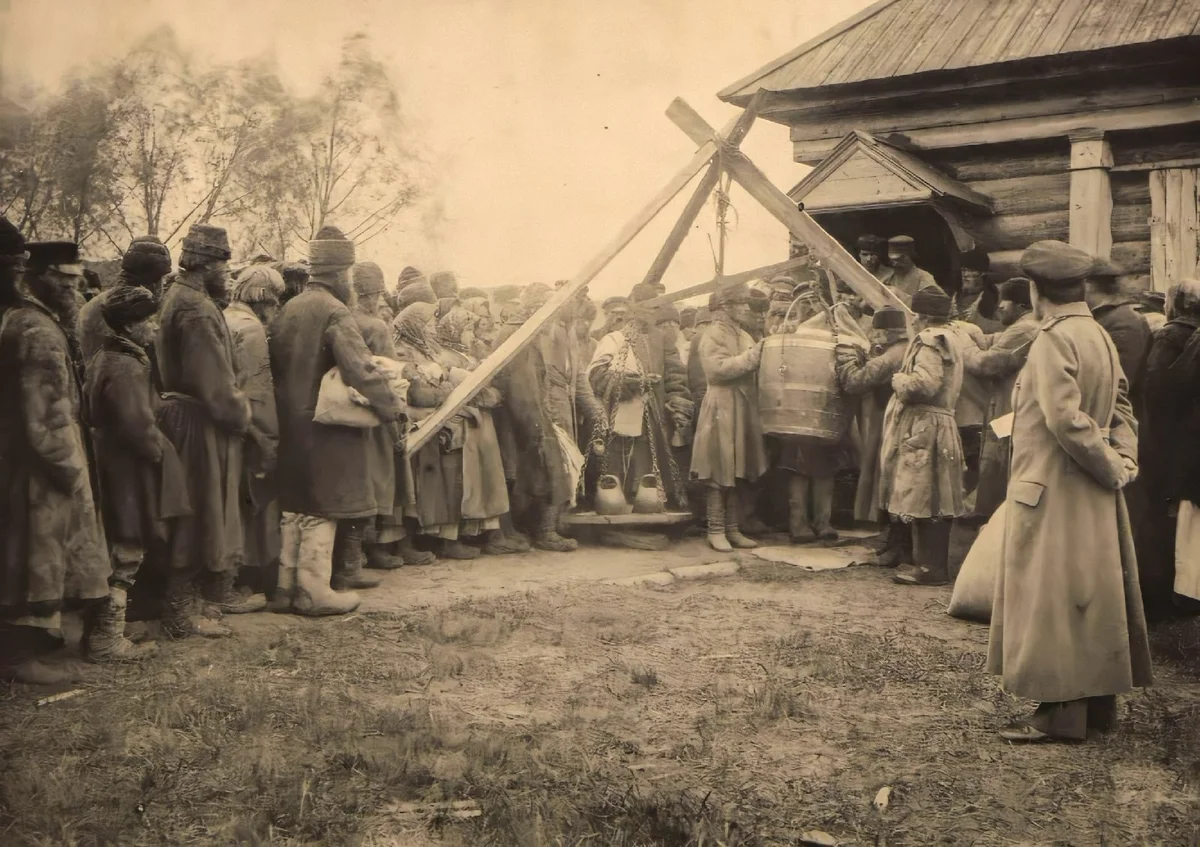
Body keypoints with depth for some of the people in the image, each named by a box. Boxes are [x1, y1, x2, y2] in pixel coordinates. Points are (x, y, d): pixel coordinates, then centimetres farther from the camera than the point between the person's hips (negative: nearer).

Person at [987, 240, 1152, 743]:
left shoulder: (1054, 340, -17)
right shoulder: (1099, 336, 10)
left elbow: (1065, 418, -25)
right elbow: (1120, 408, 10)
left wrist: (1111, 467, -15)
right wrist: (1123, 459, -2)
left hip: (1054, 492, -9)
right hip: (1091, 496, 9)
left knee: (1053, 599, -2)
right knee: (1091, 596, 14)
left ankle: (1060, 716, 2)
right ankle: (1097, 704, 23)